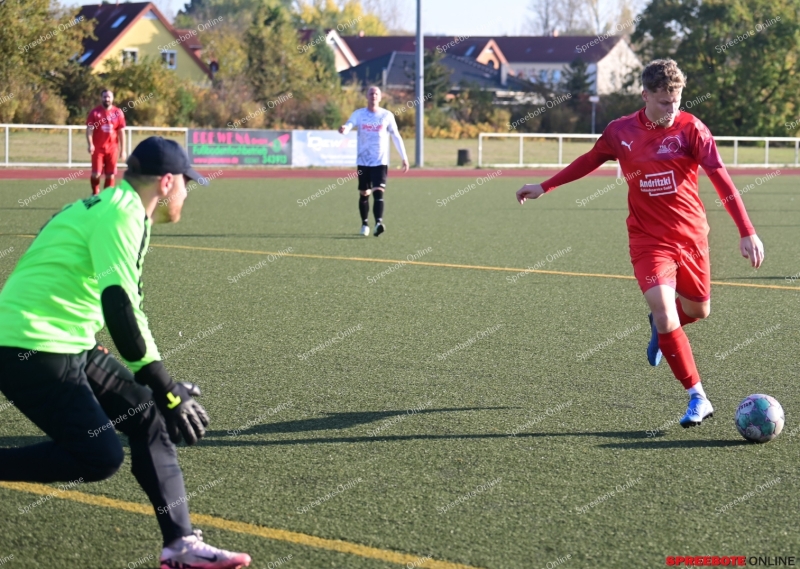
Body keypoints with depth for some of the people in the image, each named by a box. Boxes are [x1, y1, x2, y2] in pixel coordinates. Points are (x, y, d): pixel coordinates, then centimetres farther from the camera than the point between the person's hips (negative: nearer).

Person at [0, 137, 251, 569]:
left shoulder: (112, 207, 16)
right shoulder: (120, 213, -15)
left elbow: (121, 303, 22)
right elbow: (119, 309, -25)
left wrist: (163, 388, 20)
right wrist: (166, 391, -22)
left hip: (67, 345, 10)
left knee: (147, 415, 5)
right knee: (100, 456, -14)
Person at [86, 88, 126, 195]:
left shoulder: (118, 113, 4)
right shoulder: (94, 112, -2)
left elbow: (121, 132, 7)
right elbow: (89, 129, -7)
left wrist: (122, 150, 3)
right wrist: (90, 144, -23)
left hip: (112, 148, 2)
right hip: (98, 148, -2)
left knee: (110, 175, 3)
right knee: (96, 174, -6)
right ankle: (95, 194, 16)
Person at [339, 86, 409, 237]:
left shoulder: (387, 116, 2)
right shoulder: (358, 114, 2)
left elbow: (396, 137, 7)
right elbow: (349, 125, -15)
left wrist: (404, 158, 6)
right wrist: (344, 129, -41)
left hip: (381, 161, -2)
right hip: (363, 161, 2)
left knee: (378, 192, -17)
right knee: (364, 194, 9)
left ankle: (379, 223, -27)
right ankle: (365, 224, 25)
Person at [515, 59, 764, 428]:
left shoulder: (691, 128, -9)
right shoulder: (621, 132, -4)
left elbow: (721, 180, -13)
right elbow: (589, 161, 16)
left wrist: (747, 232, -20)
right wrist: (545, 187, 21)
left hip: (691, 236, 1)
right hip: (649, 240, -1)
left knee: (698, 310, 15)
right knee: (665, 316, -16)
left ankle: (660, 324, 51)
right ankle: (697, 398, -8)